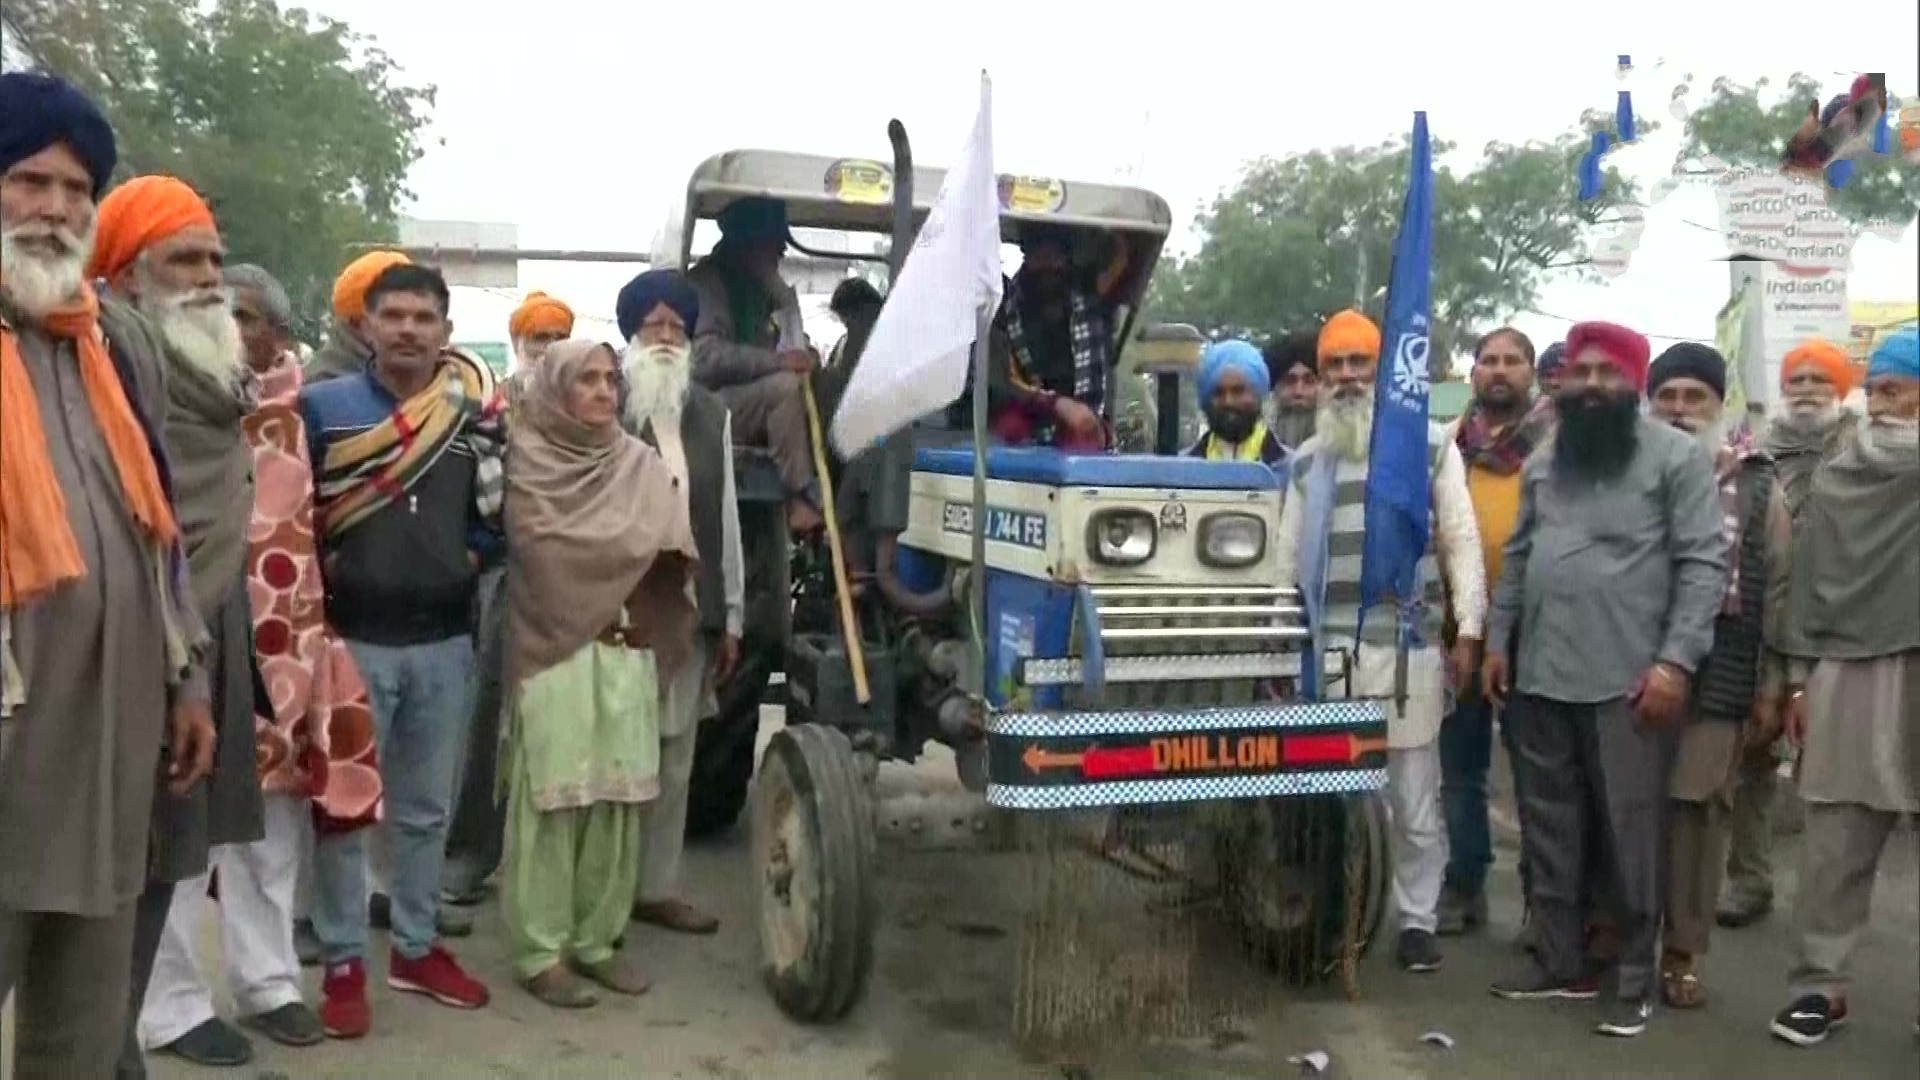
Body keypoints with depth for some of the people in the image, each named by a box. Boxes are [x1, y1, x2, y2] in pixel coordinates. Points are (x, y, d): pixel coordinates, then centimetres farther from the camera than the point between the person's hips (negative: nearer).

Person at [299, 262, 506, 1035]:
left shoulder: (477, 413, 6)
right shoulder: (322, 406, -2)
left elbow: (501, 507, 14)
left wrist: (472, 557, 0)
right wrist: (321, 567, -9)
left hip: (445, 639, 3)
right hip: (354, 637, -3)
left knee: (427, 807, 13)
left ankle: (417, 948, 26)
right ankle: (343, 963, 14)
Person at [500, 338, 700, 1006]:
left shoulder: (640, 463, 13)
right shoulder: (529, 460, 2)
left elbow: (666, 548, 8)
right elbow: (543, 551, -4)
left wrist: (637, 615, -4)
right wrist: (616, 591, 1)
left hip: (629, 648, 4)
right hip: (555, 645, -4)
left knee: (620, 795, 4)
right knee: (554, 796, -4)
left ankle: (598, 937, 16)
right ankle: (542, 951, 5)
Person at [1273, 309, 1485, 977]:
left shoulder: (1431, 446, 4)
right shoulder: (1307, 460, 12)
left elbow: (1461, 540, 2)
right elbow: (1286, 557, 14)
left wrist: (1468, 628, -6)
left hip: (1407, 645, -2)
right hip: (1327, 648, 2)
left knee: (1414, 797, 6)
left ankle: (1418, 920, 18)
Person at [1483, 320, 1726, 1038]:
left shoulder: (1677, 457, -4)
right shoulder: (1542, 462, 14)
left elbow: (1704, 565, -9)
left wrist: (1676, 660, -16)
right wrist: (1497, 642, 10)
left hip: (1629, 680, -5)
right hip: (1541, 676, 6)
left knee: (1631, 833, 2)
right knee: (1550, 828, 12)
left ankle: (1634, 978, 16)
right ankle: (1558, 960, 25)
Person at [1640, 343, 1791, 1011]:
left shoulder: (1756, 486, 7)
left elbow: (1777, 591, 5)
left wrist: (1771, 689, 1)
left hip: (1718, 674, 0)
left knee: (1696, 807, 2)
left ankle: (1683, 953, 13)